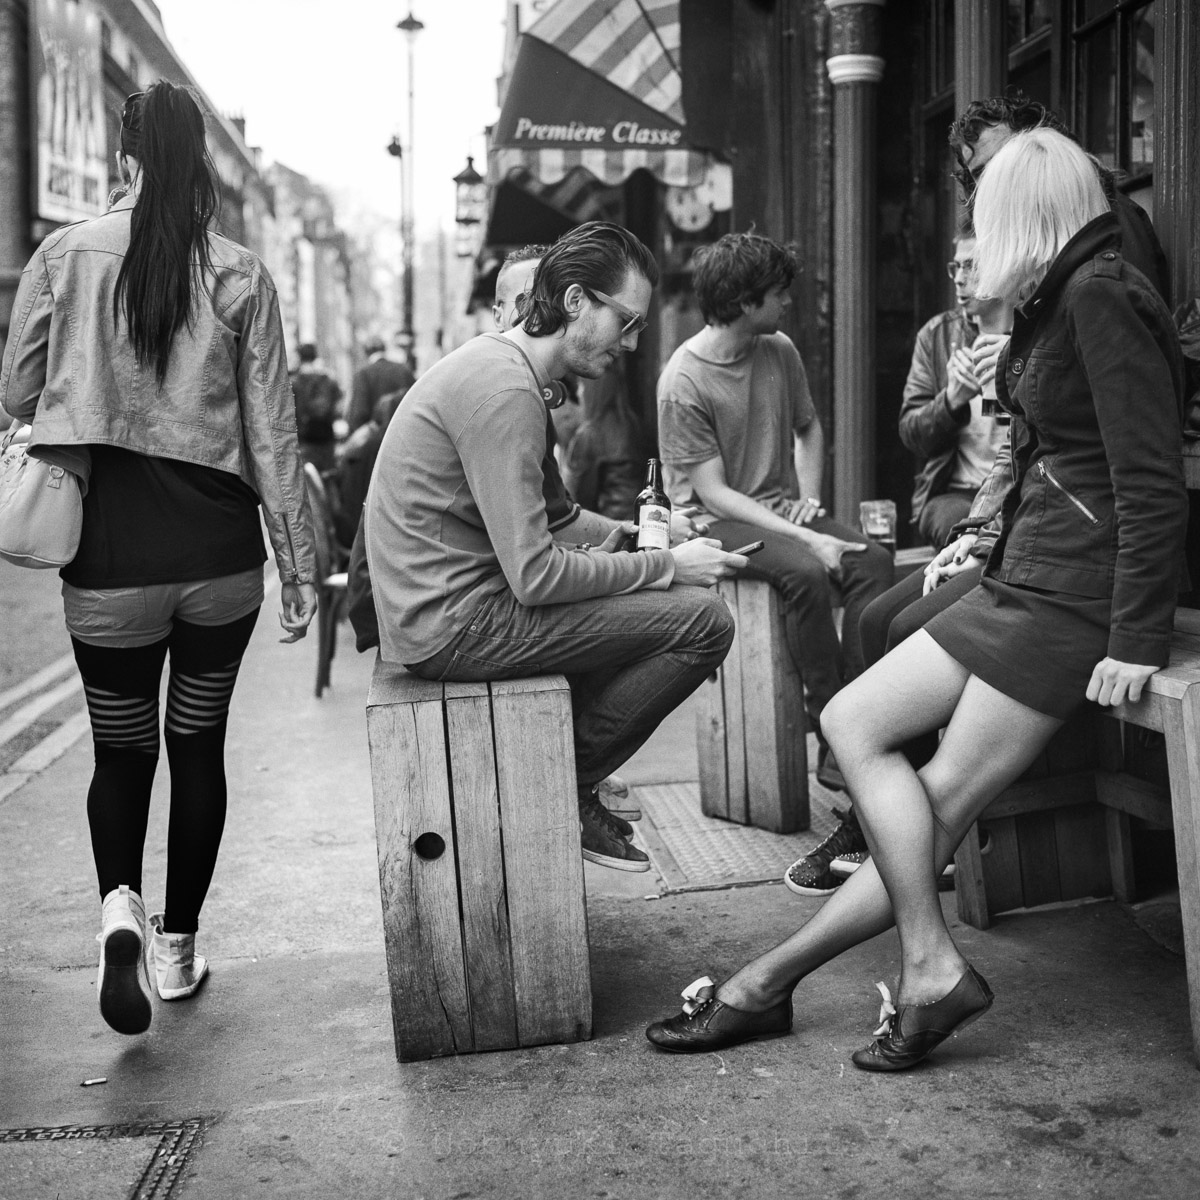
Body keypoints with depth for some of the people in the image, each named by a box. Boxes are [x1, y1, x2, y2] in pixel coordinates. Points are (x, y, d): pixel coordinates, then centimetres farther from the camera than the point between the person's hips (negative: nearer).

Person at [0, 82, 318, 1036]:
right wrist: (300, 558, 4)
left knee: (121, 749, 16)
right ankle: (179, 945, 25)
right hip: (219, 548, 1)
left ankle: (120, 904, -10)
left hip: (110, 551, 0)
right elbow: (272, 429, -2)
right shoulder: (242, 275, -3)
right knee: (199, 742, 16)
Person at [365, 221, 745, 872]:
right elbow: (536, 574, -24)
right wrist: (667, 566, -13)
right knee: (704, 620, -12)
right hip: (452, 626, -10)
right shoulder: (503, 386, -20)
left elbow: (551, 518, 20)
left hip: (444, 605, 10)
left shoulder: (506, 364, 13)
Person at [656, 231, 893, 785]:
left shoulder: (780, 351, 6)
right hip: (717, 522, -6)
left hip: (782, 510, 6)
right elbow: (713, 492, -17)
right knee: (805, 571, -33)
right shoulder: (684, 380, -14)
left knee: (873, 558, -21)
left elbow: (809, 428, 24)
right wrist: (805, 538, -23)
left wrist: (809, 497, 4)